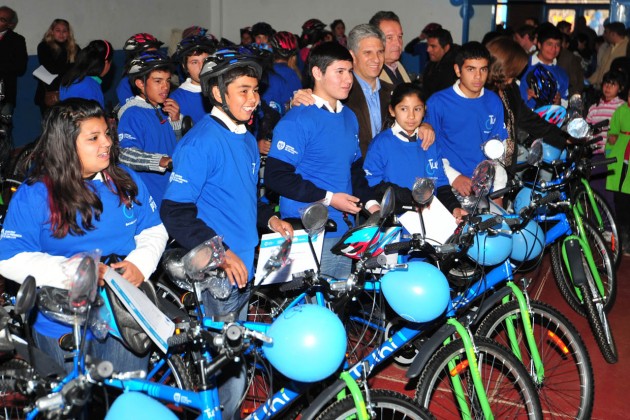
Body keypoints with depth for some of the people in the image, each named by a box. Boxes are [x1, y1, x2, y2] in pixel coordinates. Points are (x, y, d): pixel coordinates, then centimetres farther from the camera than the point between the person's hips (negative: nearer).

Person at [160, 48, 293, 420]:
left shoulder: (246, 139, 12)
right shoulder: (201, 142, -15)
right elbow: (175, 211, -19)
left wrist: (270, 218, 6)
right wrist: (220, 252, -26)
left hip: (244, 269, 8)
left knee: (235, 362, 20)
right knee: (223, 370, 1)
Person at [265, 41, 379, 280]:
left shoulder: (349, 117, 15)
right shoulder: (297, 121, -11)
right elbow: (276, 176, -17)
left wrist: (370, 203, 6)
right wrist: (328, 198, -17)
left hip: (343, 231, 8)